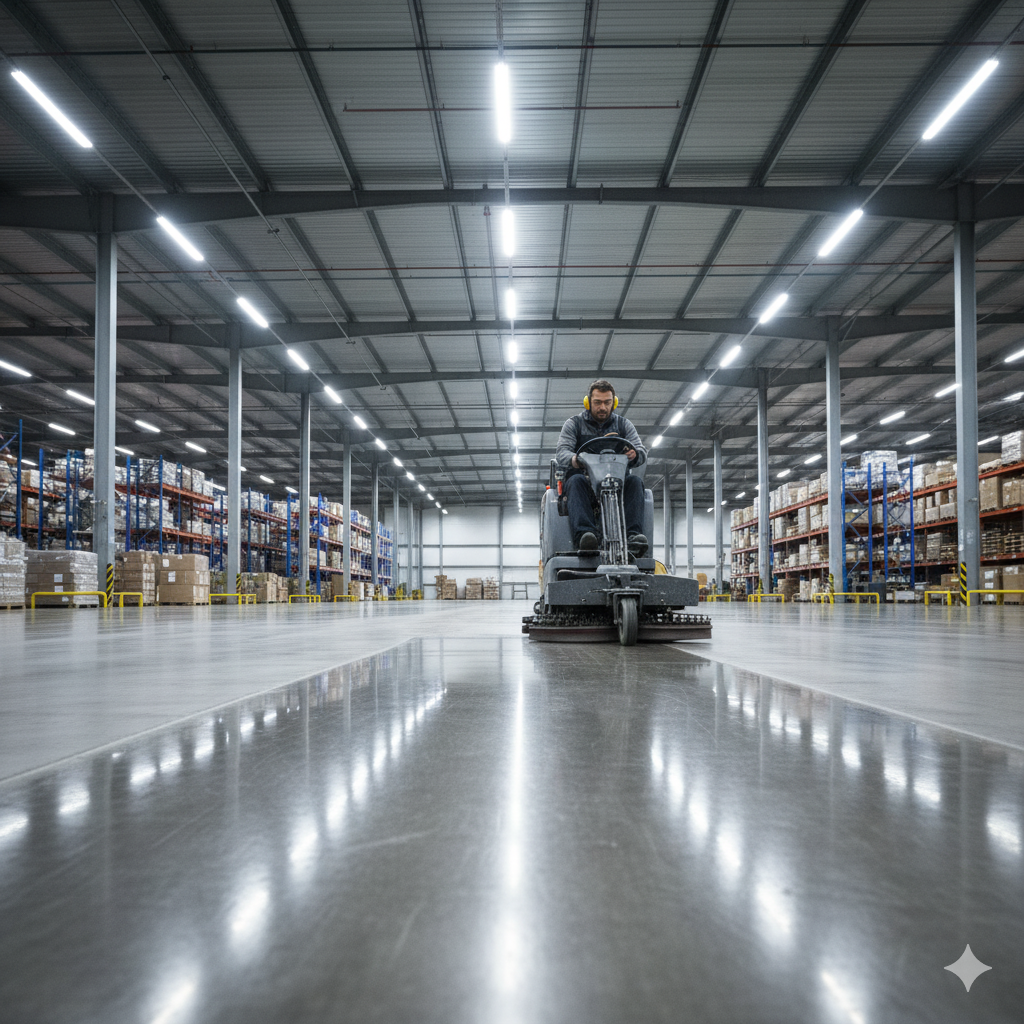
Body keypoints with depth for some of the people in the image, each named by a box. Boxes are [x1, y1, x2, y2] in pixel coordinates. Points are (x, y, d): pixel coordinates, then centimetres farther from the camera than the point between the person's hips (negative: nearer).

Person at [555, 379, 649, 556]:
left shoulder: (623, 424, 17)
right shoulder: (574, 424, 12)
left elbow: (642, 452, 3)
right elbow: (561, 452, -4)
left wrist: (635, 454, -26)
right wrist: (573, 459, -31)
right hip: (585, 476, -2)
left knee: (635, 481, -29)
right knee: (576, 481, -35)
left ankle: (633, 536, -44)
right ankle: (584, 534, -55)